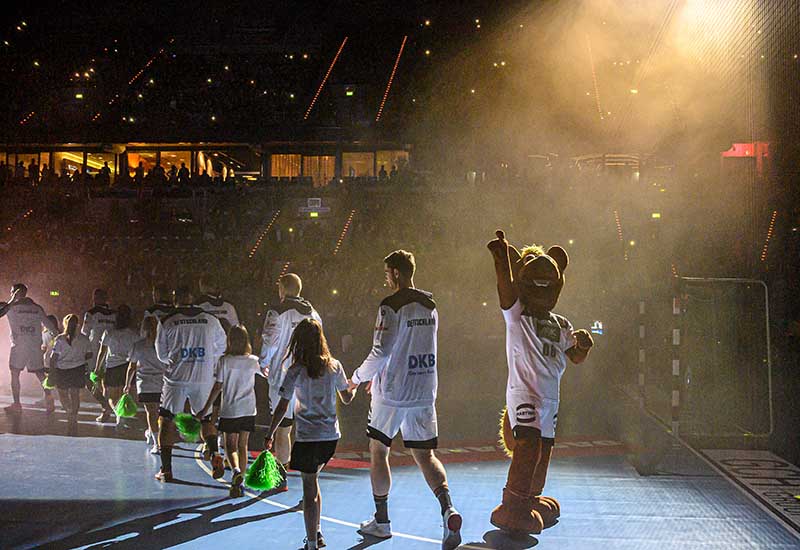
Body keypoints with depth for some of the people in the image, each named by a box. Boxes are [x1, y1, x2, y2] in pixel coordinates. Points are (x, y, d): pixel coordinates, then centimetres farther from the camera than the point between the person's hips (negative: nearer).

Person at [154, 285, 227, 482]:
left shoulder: (166, 322, -3)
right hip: (204, 379, 2)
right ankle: (214, 454, -8)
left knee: (166, 421, 10)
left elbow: (162, 355, 7)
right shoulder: (211, 320, 2)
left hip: (176, 379, -2)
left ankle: (166, 469, 7)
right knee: (205, 419, 17)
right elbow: (221, 348, 12)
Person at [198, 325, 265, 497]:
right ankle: (239, 483, 14)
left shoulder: (224, 361, -9)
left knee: (230, 446, 5)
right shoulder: (253, 361, -1)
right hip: (248, 410, 3)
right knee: (243, 446, 12)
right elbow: (265, 373, 19)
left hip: (229, 410, -3)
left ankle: (236, 470, -23)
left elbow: (218, 386, -9)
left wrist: (206, 409, -2)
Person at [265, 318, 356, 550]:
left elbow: (282, 406, -8)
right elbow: (347, 398, 12)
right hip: (331, 436, 4)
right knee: (312, 481, 23)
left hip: (307, 437, -4)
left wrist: (269, 435, 2)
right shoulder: (334, 366, 1)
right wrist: (355, 384, 34)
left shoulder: (296, 371, -8)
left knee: (309, 488, 0)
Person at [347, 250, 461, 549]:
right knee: (425, 455, 6)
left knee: (378, 452, 11)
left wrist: (358, 376, -1)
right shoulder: (430, 305, 9)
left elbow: (381, 352, -18)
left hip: (392, 393, -5)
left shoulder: (391, 305, -13)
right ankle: (447, 508, -17)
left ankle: (381, 521, 17)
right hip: (424, 393, 6)